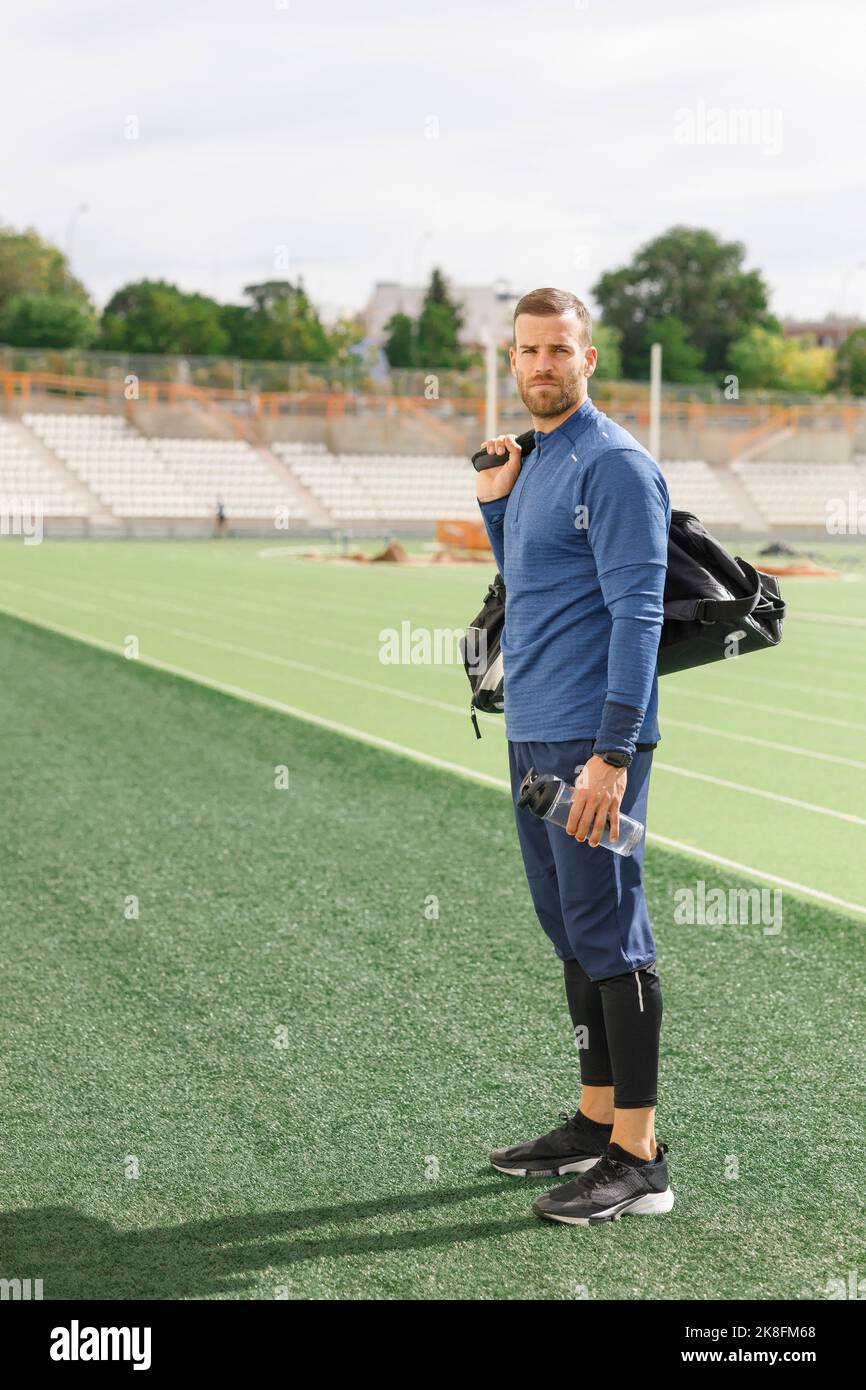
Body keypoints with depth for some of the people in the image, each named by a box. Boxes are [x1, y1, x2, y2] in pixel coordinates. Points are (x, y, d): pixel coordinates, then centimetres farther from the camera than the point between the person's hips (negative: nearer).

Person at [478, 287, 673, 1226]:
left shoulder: (614, 465, -12)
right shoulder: (530, 460, 16)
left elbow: (637, 612, -18)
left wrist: (612, 754, -24)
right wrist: (494, 500, 11)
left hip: (589, 741, -9)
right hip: (531, 734, 9)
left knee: (609, 937, -5)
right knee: (571, 934, 15)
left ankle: (638, 1157, 2)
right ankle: (596, 1119, 26)